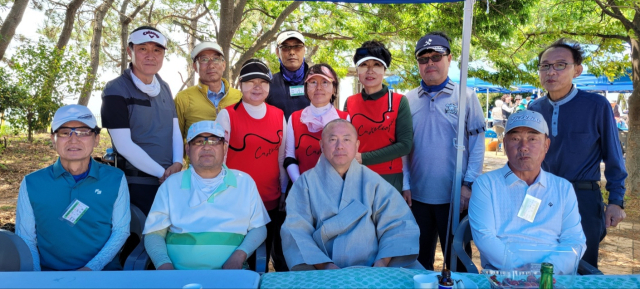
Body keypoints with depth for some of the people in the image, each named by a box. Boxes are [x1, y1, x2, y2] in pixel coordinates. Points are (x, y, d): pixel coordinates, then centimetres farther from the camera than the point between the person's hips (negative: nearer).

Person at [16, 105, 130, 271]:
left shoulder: (115, 180, 0)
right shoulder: (31, 184, 3)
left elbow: (121, 230, 2)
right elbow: (26, 239, 5)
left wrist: (91, 268, -8)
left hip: (103, 272, -1)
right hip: (49, 275, 1)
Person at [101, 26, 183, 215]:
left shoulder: (164, 88, 10)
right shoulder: (116, 91, -10)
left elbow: (175, 130, 7)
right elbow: (124, 145, -16)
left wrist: (177, 164, -10)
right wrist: (162, 173, -14)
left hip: (171, 181, 6)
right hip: (138, 185, -6)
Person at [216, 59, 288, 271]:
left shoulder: (279, 116, 5)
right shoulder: (227, 115, -6)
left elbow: (282, 157, 11)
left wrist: (284, 192, 12)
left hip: (272, 201, 3)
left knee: (265, 256, 15)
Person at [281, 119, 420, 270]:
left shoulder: (372, 181, 7)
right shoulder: (306, 182, 4)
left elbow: (397, 224, 1)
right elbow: (296, 230, -5)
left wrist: (382, 264, -14)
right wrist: (324, 265, -18)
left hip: (370, 270, 1)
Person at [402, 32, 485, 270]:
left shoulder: (466, 97, -1)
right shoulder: (408, 100, 5)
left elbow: (477, 145, -2)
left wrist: (468, 185, -9)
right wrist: (405, 186, 0)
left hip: (455, 197, -2)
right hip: (417, 195, 2)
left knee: (458, 261, 11)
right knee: (420, 261, 16)